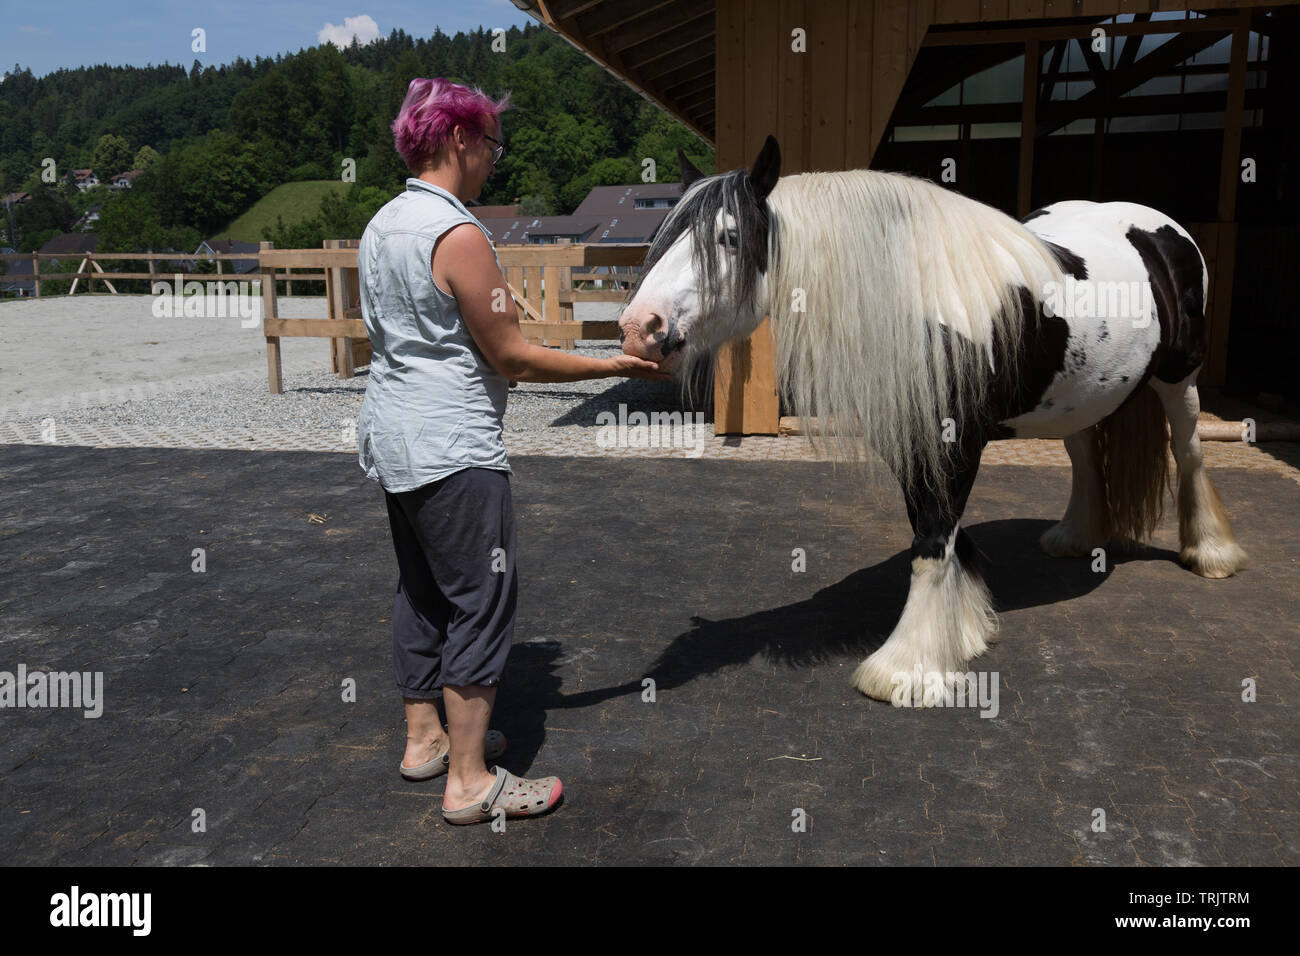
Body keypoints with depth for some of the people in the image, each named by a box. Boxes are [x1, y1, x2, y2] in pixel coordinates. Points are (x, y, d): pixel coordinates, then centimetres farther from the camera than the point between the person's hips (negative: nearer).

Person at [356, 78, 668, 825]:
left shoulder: (380, 226, 11)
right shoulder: (458, 235, -18)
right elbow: (511, 356, -16)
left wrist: (487, 365, 26)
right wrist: (615, 366, -8)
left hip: (392, 438, 10)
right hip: (453, 447, -10)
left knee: (422, 590, 18)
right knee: (481, 601, -1)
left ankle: (426, 738, 31)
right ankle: (470, 781, 6)